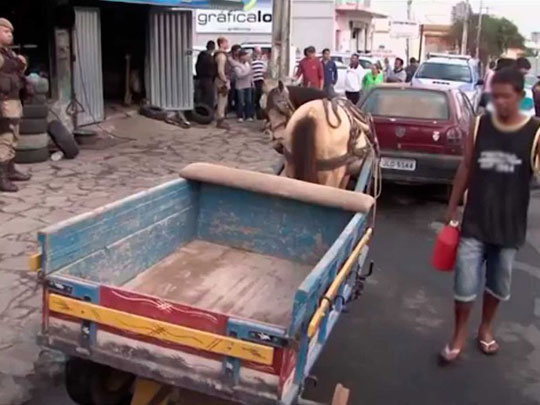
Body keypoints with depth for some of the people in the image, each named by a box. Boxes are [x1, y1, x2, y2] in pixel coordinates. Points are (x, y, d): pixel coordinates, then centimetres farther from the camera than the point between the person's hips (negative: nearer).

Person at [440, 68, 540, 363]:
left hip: (509, 226, 0)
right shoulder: (479, 126, -4)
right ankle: (459, 335, 24)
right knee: (465, 283, 1)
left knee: (498, 284, 18)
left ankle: (485, 328, 42)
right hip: (475, 222, 0)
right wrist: (452, 207, 8)